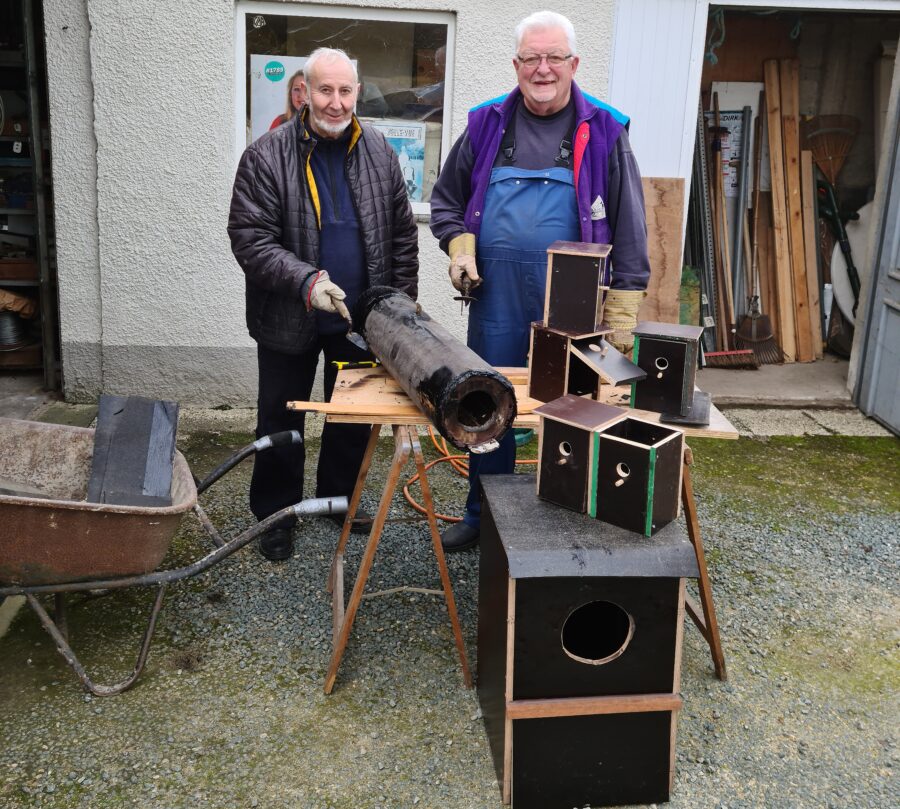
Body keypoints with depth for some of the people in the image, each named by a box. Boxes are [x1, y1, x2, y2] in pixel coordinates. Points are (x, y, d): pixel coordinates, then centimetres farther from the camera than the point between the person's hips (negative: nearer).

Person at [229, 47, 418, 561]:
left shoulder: (379, 152, -1)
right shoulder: (266, 156, -12)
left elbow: (403, 233, 4)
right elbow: (249, 238, -16)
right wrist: (305, 281, -30)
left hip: (361, 317, 3)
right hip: (289, 319, -3)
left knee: (354, 417, 16)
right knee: (281, 421, 10)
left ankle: (339, 498, 37)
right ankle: (276, 514, 27)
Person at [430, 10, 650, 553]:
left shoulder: (603, 132, 0)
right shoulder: (487, 125, 7)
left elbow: (629, 231, -1)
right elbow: (446, 200, 18)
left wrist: (622, 318, -7)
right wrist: (460, 247, -2)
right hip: (496, 305, 3)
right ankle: (483, 517, 31)